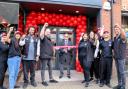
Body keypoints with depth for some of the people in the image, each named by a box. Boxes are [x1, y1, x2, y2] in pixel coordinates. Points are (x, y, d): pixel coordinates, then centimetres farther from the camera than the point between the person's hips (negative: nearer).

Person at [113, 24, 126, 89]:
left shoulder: (122, 38, -10)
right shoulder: (115, 38, 11)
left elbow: (124, 35, -35)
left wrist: (119, 27, -41)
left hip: (121, 57, -7)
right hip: (116, 57, 7)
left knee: (122, 72, -1)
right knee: (118, 71, 13)